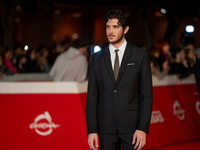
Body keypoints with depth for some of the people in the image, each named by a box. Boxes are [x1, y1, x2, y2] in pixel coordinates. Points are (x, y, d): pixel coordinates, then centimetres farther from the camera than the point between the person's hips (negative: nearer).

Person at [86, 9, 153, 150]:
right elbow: (92, 96, 6)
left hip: (131, 125, -2)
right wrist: (92, 130, -2)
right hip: (106, 127, 2)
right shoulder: (97, 58, 8)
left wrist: (143, 128, -10)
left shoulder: (141, 55, 2)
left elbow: (147, 95, -1)